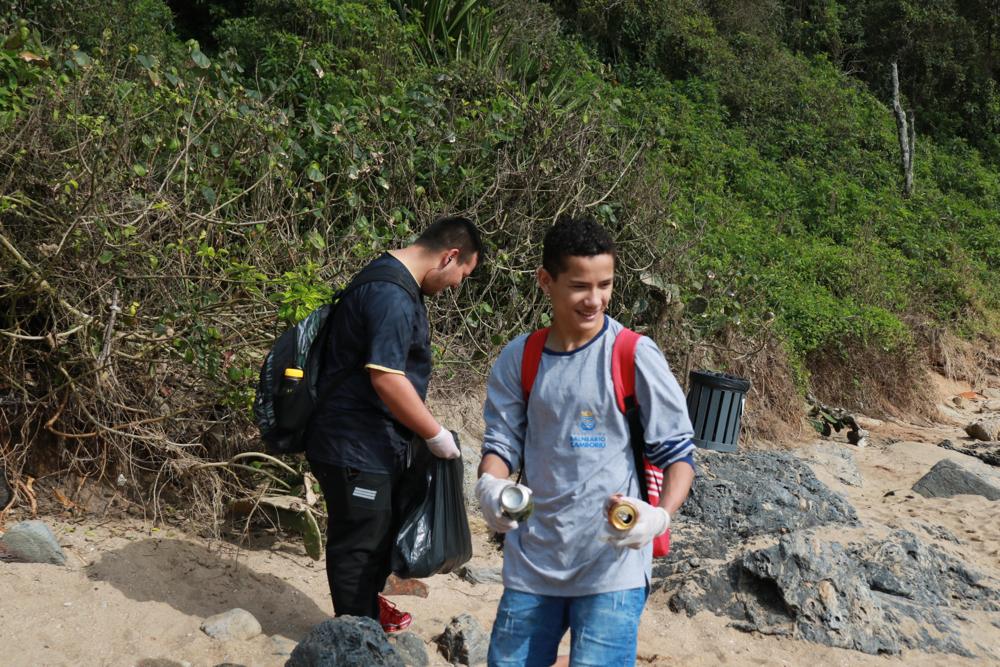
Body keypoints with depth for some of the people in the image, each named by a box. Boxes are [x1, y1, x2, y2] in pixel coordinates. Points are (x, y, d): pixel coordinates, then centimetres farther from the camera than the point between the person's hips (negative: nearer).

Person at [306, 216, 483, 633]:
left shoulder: (395, 283, 11)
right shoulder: (391, 296, -24)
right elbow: (387, 378, -29)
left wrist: (423, 430, 21)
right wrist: (435, 434, -18)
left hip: (379, 444, 10)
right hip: (356, 450, -10)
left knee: (384, 528, 24)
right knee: (359, 541, 5)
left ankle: (370, 604, 43)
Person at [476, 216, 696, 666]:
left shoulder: (635, 356, -8)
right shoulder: (519, 358, 2)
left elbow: (677, 450, -6)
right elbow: (502, 440, 5)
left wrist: (661, 515, -24)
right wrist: (490, 486, -18)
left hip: (612, 563, -4)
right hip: (532, 562, 4)